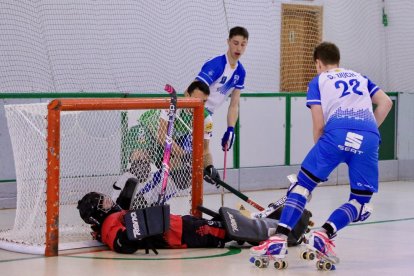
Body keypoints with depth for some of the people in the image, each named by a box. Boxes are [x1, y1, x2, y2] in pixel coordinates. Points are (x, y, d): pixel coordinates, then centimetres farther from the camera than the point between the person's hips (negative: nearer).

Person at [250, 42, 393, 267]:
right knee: (360, 202, 11)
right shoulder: (360, 77, 33)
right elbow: (386, 102, 19)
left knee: (303, 183, 7)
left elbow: (319, 125, 11)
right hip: (369, 137, 2)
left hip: (337, 132, -2)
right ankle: (323, 235, -11)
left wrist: (322, 155, 24)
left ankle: (279, 239, -7)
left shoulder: (318, 82, 22)